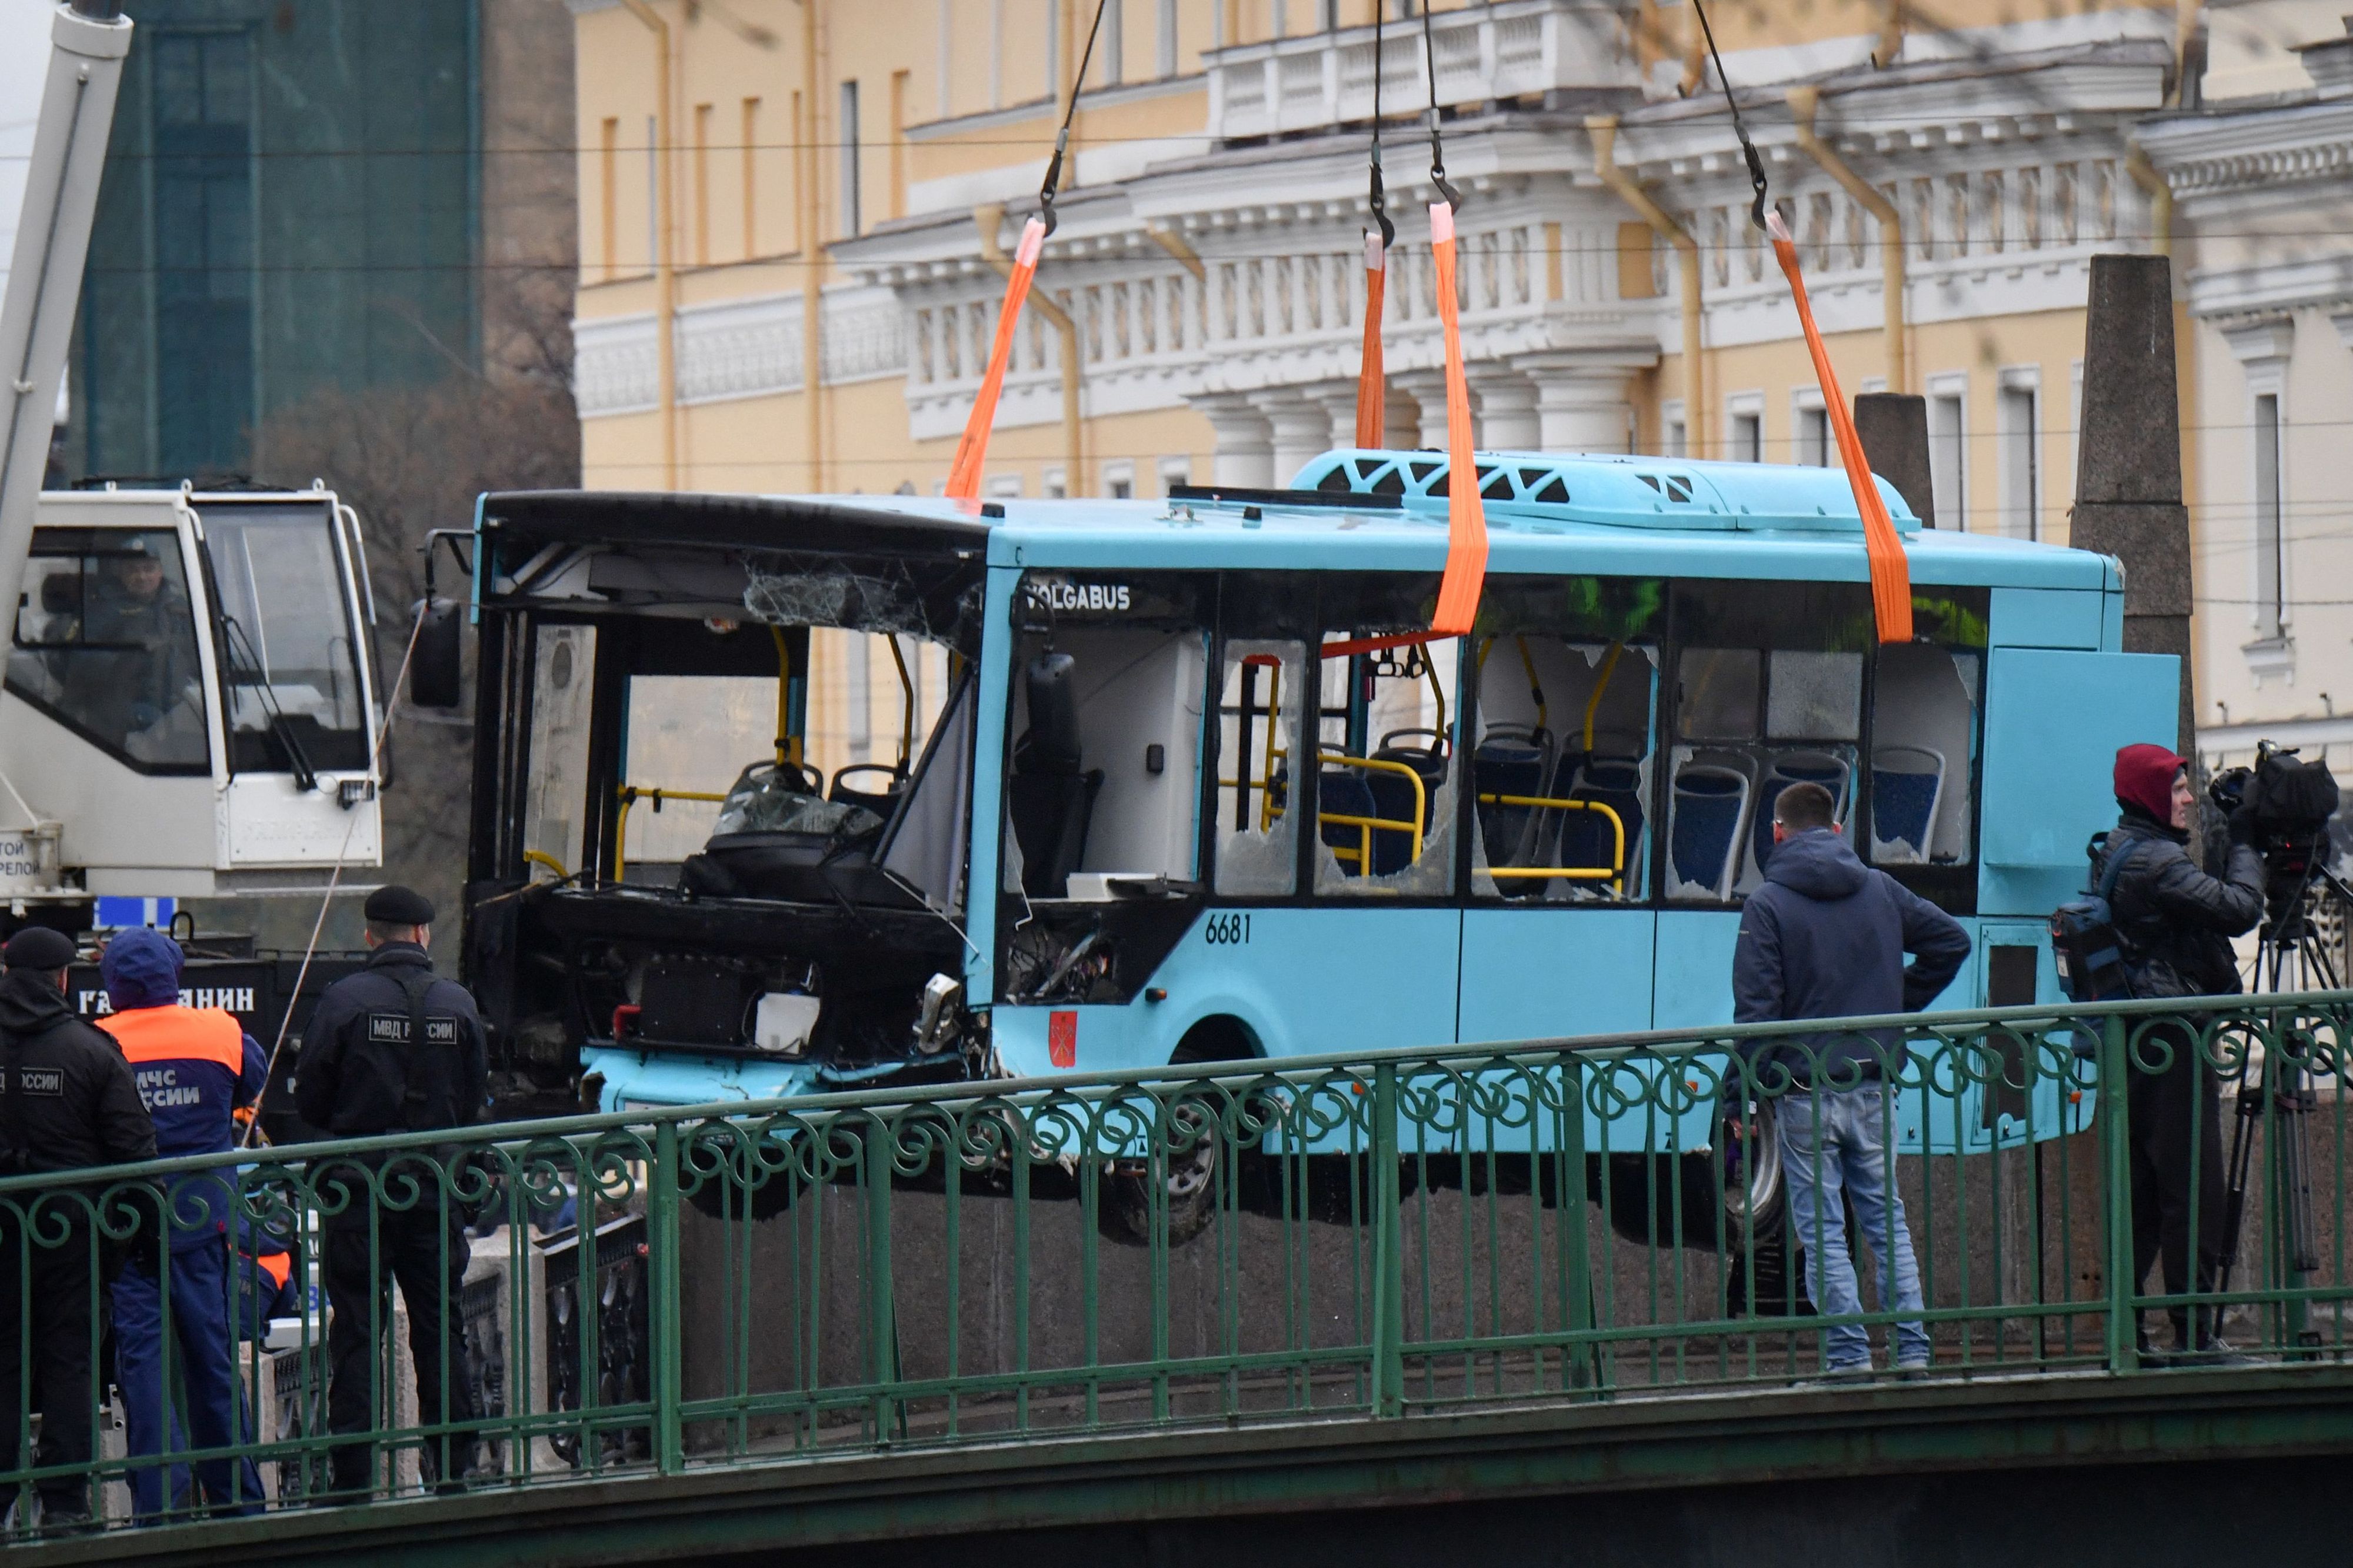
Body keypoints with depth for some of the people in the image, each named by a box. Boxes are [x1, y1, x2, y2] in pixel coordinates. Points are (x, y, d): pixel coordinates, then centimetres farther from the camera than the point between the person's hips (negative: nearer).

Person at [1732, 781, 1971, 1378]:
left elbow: (1755, 1008, -12)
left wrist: (1753, 1084, -7)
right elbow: (1951, 939, 12)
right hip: (1873, 1085, 4)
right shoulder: (1879, 891, 6)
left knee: (1822, 1226, 2)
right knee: (1886, 1215, 12)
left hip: (1804, 1089, -4)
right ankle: (1912, 1348, 7)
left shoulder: (1768, 905, -8)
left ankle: (1849, 1353, -3)